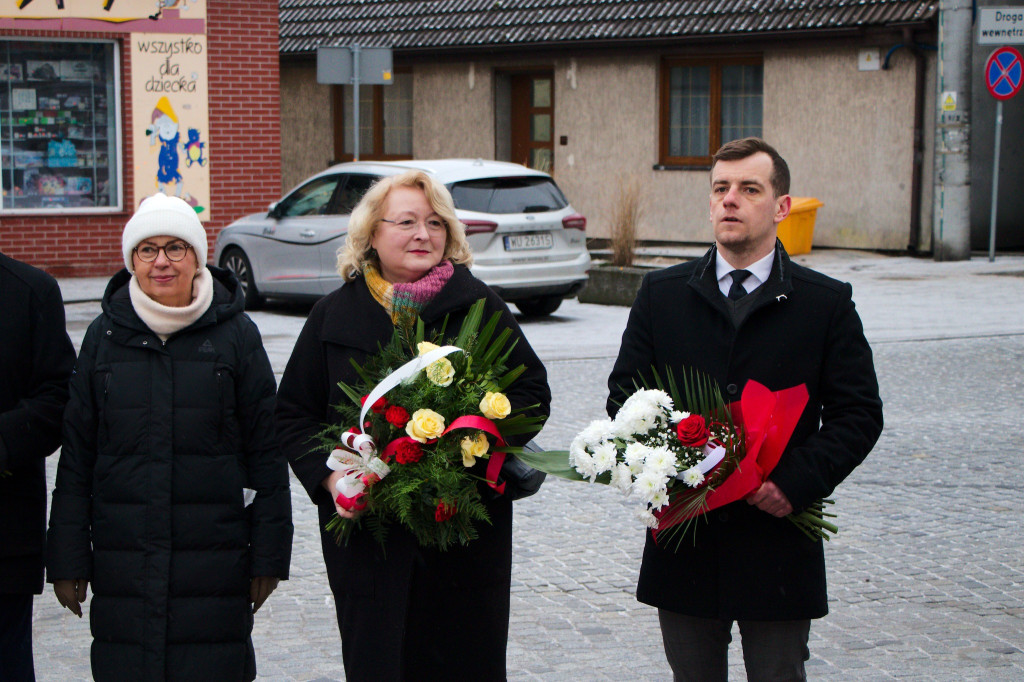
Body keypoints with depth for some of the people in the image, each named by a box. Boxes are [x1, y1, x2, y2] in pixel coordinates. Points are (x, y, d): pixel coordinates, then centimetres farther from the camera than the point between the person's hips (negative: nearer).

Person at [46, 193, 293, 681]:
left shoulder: (236, 334, 2)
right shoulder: (105, 335, 6)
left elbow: (267, 452, 2)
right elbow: (76, 454, 8)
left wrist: (268, 555, -1)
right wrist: (67, 559, 4)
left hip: (215, 559, -1)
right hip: (122, 562, 2)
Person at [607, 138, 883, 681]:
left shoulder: (828, 304, 1)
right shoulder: (661, 294, 7)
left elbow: (859, 414, -1)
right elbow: (624, 396, 8)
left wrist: (799, 480, -16)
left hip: (779, 542, -2)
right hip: (685, 545, 2)